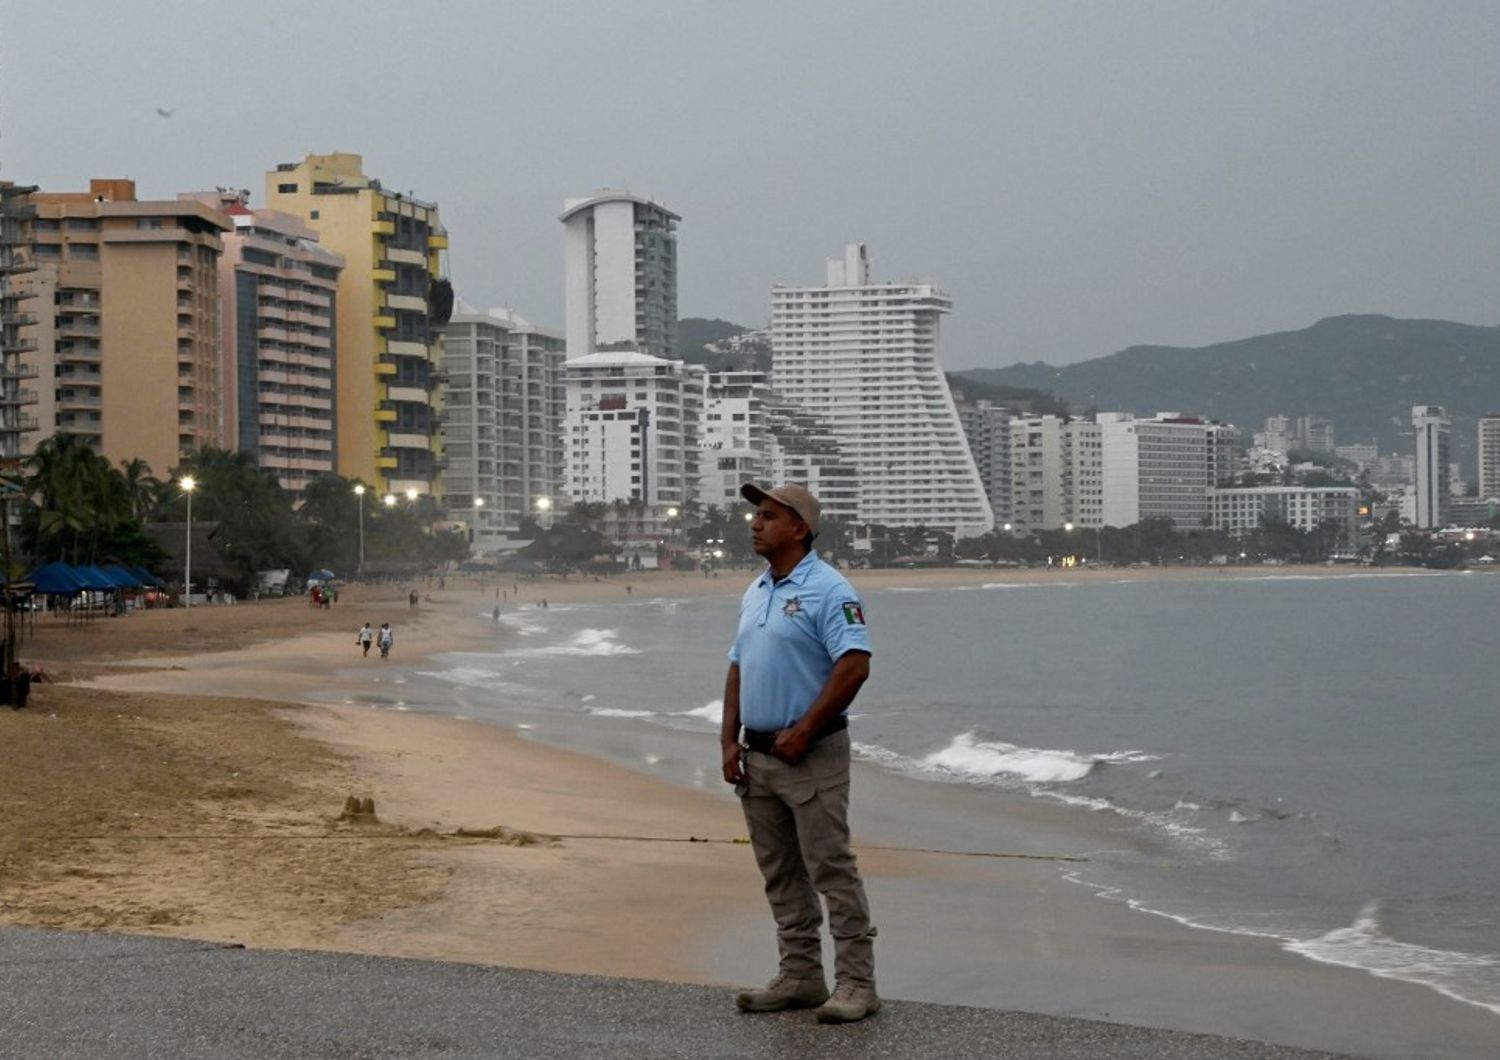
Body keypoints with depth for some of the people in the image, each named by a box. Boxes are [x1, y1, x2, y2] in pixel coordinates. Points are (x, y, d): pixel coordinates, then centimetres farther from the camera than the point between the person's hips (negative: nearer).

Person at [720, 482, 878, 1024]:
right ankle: (800, 976, 19)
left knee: (832, 871, -7)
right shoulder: (755, 593, 15)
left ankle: (856, 983, -3)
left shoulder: (828, 590, -12)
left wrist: (803, 731, -20)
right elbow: (738, 669, 19)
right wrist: (729, 740, 9)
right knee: (780, 876, 12)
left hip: (810, 754, -8)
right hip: (758, 756, 9)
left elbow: (854, 666, -20)